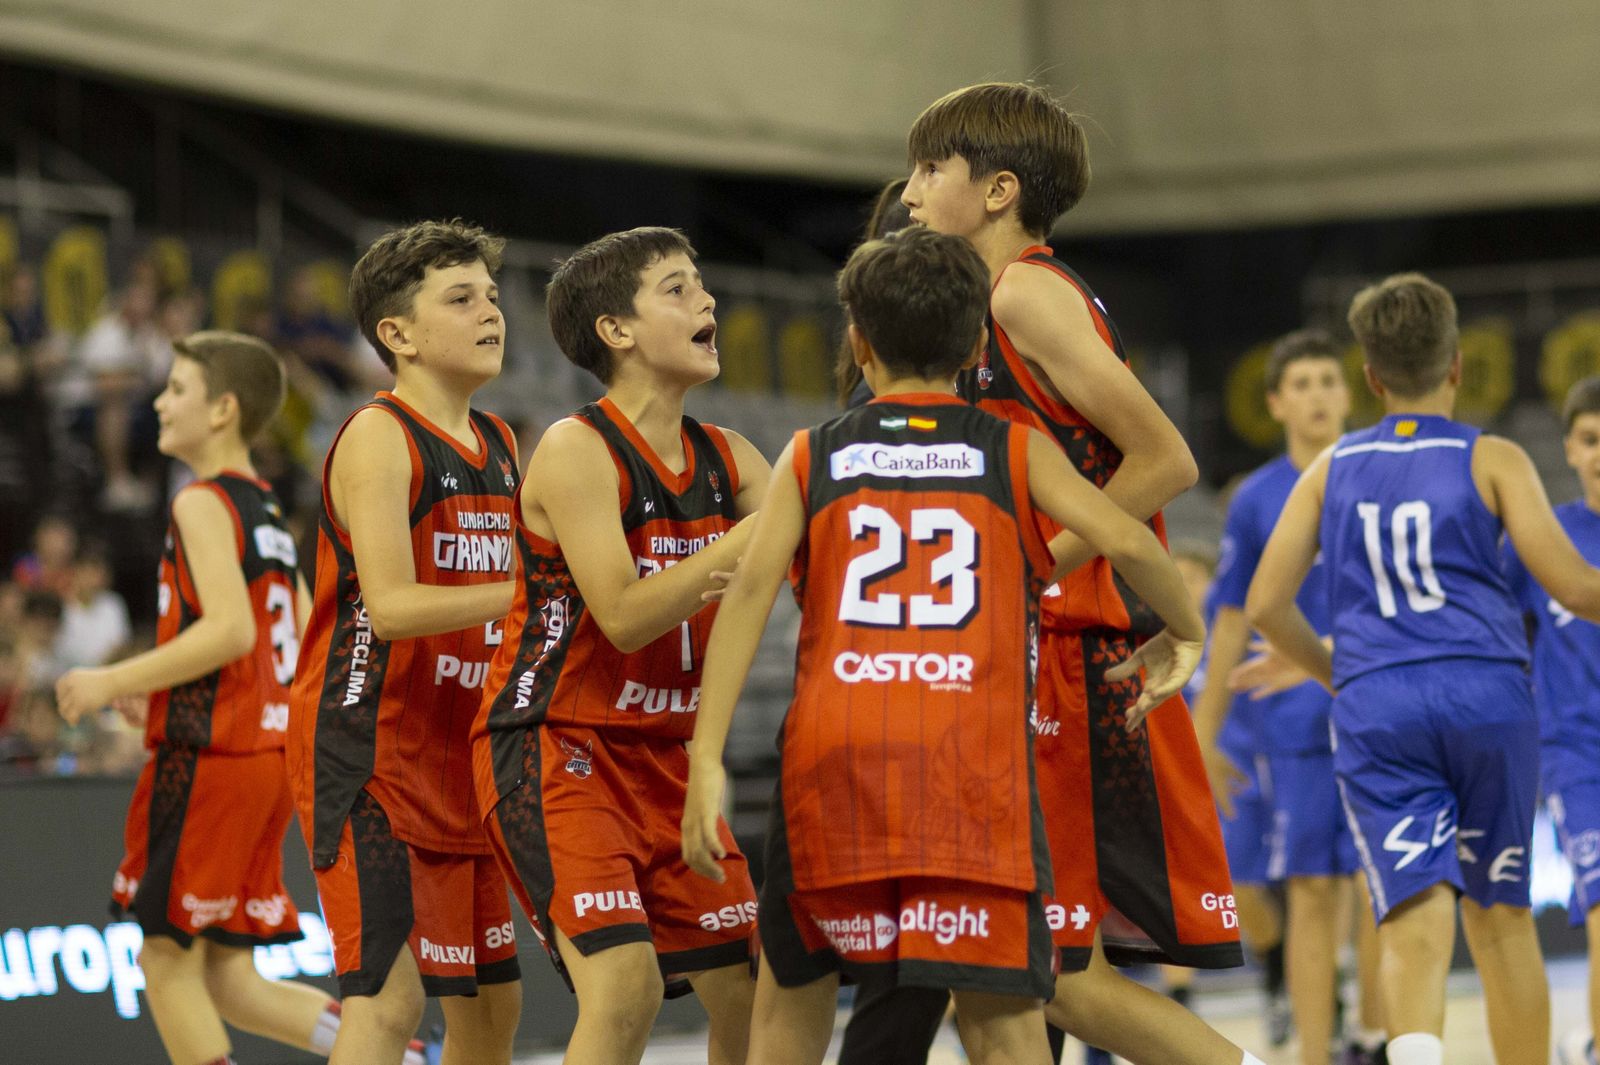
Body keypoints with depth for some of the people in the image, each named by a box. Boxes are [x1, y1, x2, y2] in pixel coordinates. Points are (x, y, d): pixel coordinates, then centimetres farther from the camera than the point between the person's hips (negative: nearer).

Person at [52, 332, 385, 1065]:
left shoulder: (203, 504, -10)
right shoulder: (268, 512, 17)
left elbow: (230, 628, -23)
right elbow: (303, 649, 18)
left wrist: (115, 682, -15)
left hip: (210, 757, -9)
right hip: (270, 750, 9)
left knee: (167, 962, 0)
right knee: (228, 981, 11)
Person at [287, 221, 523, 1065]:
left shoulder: (501, 447, 14)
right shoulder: (379, 436, -12)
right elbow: (391, 605, -22)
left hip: (458, 757, 9)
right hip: (369, 750, -9)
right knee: (390, 996, -18)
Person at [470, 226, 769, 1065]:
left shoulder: (728, 461, 6)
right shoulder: (577, 450, -15)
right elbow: (624, 617, -23)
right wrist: (751, 537, -25)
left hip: (663, 754, 8)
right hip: (554, 746, -8)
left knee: (751, 988, 8)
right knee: (626, 984, -23)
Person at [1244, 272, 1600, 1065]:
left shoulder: (1331, 470, 12)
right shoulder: (1491, 460, 4)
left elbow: (1264, 606, 10)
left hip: (1375, 707, 1)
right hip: (1486, 696, -1)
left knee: (1414, 924, -9)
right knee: (1499, 916, 14)